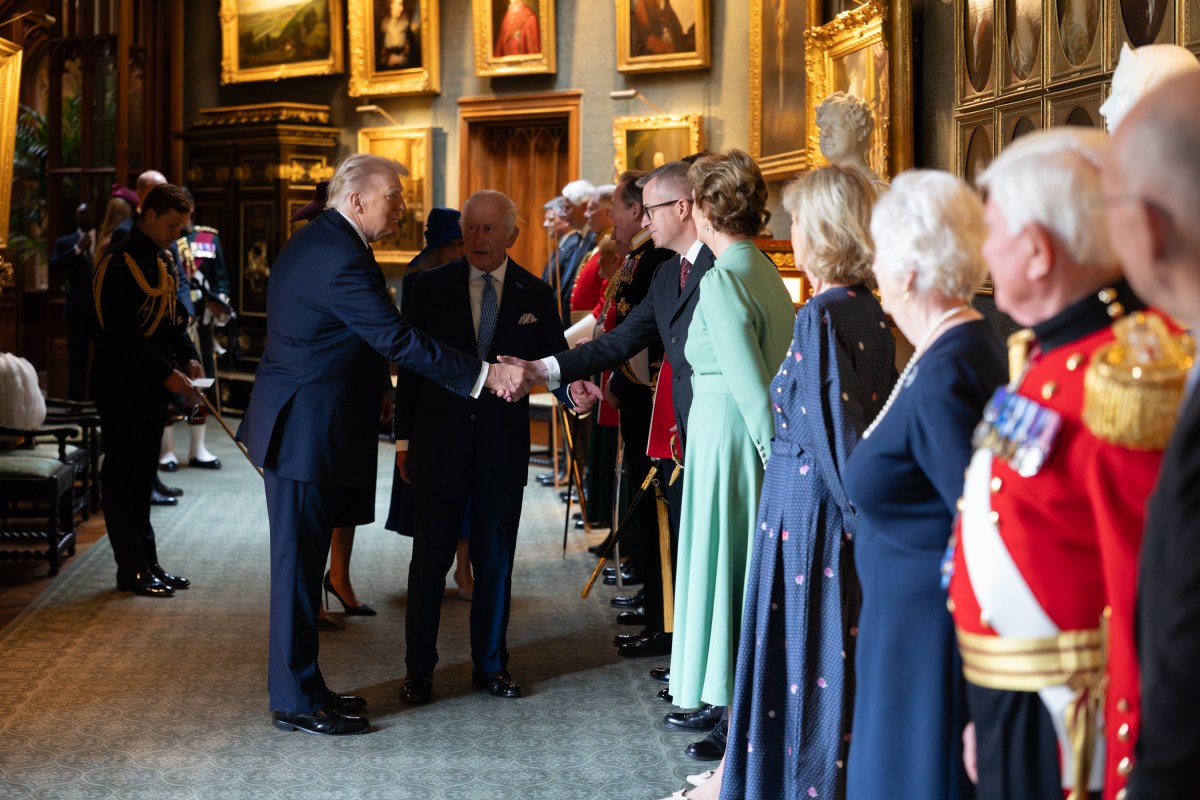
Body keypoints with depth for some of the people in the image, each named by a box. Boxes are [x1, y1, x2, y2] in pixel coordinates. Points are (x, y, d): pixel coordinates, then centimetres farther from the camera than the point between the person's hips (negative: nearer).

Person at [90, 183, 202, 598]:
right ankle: (131, 569, 3)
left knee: (143, 476, 13)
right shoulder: (120, 263, -15)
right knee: (122, 477, -1)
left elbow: (175, 318, 20)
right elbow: (121, 333, -21)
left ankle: (147, 562, 20)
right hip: (121, 389, -9)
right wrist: (166, 372, -21)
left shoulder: (164, 263, 13)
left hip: (153, 389, 9)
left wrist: (188, 357, 3)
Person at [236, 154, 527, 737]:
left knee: (302, 562, 16)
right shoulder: (342, 258, -20)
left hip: (294, 422, 11)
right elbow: (397, 340, -24)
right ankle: (296, 702, 4)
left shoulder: (313, 242, 14)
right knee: (299, 563, -3)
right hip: (307, 430, -11)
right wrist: (483, 374, -22)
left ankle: (300, 685, 25)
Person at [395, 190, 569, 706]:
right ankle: (419, 669, 14)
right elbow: (410, 365, 3)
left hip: (503, 447, 1)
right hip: (440, 443, -1)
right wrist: (404, 438, 1)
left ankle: (490, 664, 23)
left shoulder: (535, 296, 3)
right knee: (430, 557, 4)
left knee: (495, 560, 10)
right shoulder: (432, 287, 1)